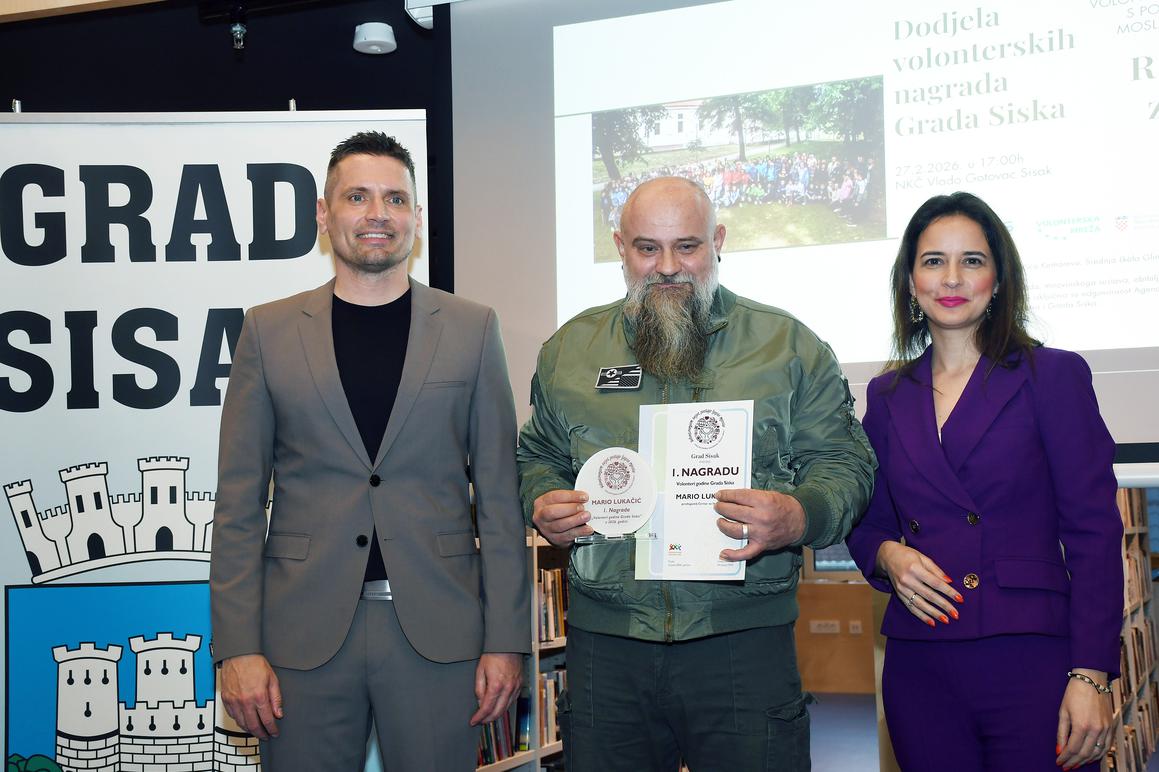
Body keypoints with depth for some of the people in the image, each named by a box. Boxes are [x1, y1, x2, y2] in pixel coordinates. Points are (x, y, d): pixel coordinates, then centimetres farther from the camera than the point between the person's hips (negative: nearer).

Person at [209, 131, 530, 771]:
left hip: (438, 633, 0)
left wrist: (505, 640, -1)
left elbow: (498, 498, 4)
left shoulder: (472, 329, 5)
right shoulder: (269, 331, 5)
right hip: (305, 634, 0)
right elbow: (238, 504, 3)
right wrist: (237, 647, -4)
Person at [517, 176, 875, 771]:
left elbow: (844, 460, 3)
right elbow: (538, 456, 21)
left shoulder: (789, 345, 5)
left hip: (744, 639, -2)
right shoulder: (569, 349, 12)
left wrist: (799, 517, -17)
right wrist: (543, 504, -2)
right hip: (606, 640, 2)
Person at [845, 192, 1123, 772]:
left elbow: (1094, 533, -4)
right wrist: (887, 555, -5)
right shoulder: (888, 396, 13)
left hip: (1031, 659, -3)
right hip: (919, 666, 4)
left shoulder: (1053, 376, 0)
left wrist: (1090, 677, -12)